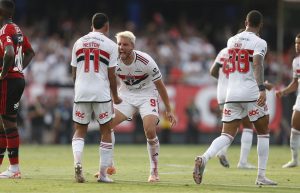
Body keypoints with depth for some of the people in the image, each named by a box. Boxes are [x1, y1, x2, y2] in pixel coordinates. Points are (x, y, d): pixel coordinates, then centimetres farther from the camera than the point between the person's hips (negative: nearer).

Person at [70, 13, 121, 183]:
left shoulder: (79, 43, 10)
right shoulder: (110, 45, 0)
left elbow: (74, 72, 12)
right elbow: (111, 75, -2)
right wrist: (116, 97, 11)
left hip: (81, 92, 3)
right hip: (101, 93, -3)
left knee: (80, 131, 11)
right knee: (106, 131, 10)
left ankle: (78, 161, -16)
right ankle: (103, 174, 9)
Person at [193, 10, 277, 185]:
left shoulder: (232, 41, 14)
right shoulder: (259, 43, -5)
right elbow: (257, 64, -22)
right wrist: (262, 89, -29)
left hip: (232, 94, 5)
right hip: (252, 93, -5)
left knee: (227, 135, 3)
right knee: (263, 133, 12)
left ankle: (204, 158, -25)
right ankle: (261, 176, 9)